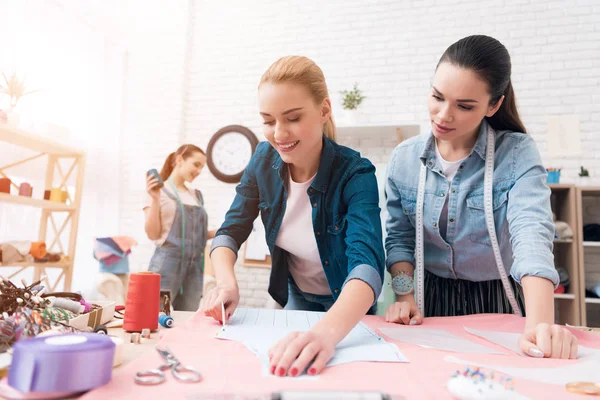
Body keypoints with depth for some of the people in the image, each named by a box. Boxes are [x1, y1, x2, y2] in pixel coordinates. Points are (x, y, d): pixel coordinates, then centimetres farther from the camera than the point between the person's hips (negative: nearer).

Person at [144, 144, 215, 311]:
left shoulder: (196, 196, 16)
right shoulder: (160, 191, 1)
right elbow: (153, 234, -5)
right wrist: (155, 199, -14)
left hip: (194, 266, 5)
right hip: (168, 262, -5)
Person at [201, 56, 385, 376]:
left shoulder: (355, 175, -30)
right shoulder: (265, 159, -17)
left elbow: (367, 264, -42)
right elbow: (230, 232, -11)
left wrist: (327, 331, -60)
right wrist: (226, 283, -31)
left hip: (348, 310, -3)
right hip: (295, 299, 4)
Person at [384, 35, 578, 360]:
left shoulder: (518, 154, -14)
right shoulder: (405, 158, -6)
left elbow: (532, 234, -27)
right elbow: (399, 237, 0)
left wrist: (540, 323, -41)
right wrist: (405, 296, -13)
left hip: (500, 300, -1)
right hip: (433, 299, 2)